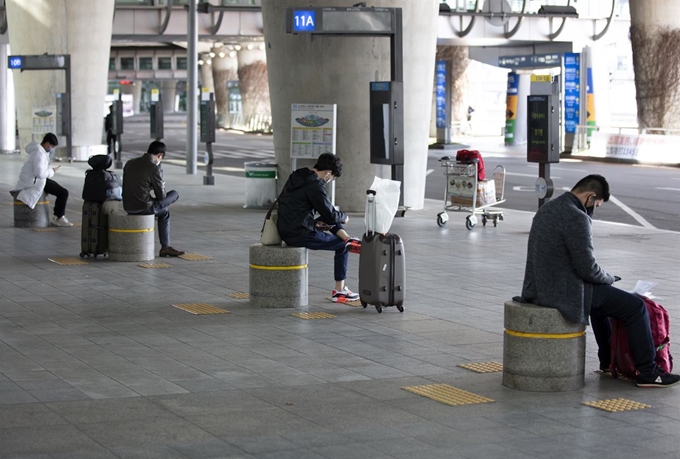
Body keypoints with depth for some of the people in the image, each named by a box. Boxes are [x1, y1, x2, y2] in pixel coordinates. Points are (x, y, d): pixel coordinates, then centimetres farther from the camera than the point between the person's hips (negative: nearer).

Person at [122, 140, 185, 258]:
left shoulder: (129, 163, 7)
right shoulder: (155, 169, -14)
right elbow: (161, 196, -8)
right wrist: (162, 187, 14)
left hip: (128, 207, 8)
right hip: (144, 207, -8)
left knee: (164, 211, 31)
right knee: (174, 194, 13)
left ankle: (165, 247, 34)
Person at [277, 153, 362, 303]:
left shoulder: (296, 177, 10)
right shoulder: (315, 185, -17)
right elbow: (330, 215, -13)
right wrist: (344, 217, 8)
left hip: (285, 230, 9)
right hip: (300, 234, -9)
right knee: (342, 246, 9)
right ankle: (339, 291, 13)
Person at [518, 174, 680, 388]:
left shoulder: (547, 208, 10)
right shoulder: (577, 218, -20)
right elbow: (587, 269, -19)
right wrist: (609, 278, 0)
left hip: (540, 287, 10)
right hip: (563, 292, -10)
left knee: (601, 296, 36)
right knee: (636, 306, 0)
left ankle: (609, 361, 41)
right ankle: (647, 373, 7)